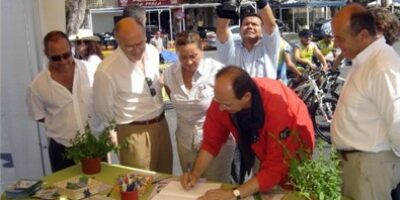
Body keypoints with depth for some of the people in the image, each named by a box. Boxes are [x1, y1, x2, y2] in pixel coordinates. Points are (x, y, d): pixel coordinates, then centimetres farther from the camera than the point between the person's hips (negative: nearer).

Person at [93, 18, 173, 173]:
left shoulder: (153, 52, -3)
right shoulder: (106, 70, -22)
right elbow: (103, 111, -9)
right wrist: (126, 124, 6)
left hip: (161, 125, 6)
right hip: (135, 133, -5)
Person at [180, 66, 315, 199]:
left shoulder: (278, 109, -43)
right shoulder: (223, 97, -29)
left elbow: (275, 168, -40)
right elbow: (212, 140, -16)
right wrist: (196, 174, -28)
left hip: (292, 154, -3)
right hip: (262, 149, 4)